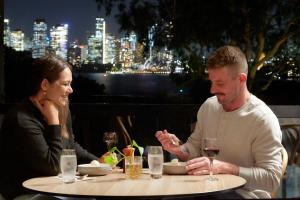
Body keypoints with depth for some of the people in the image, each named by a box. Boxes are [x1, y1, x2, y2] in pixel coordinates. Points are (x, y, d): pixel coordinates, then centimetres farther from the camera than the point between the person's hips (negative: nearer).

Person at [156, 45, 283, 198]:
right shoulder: (208, 106, 7)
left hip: (245, 192, -5)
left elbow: (272, 178, -19)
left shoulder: (263, 119, -14)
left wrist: (223, 167, -28)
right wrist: (178, 149, -4)